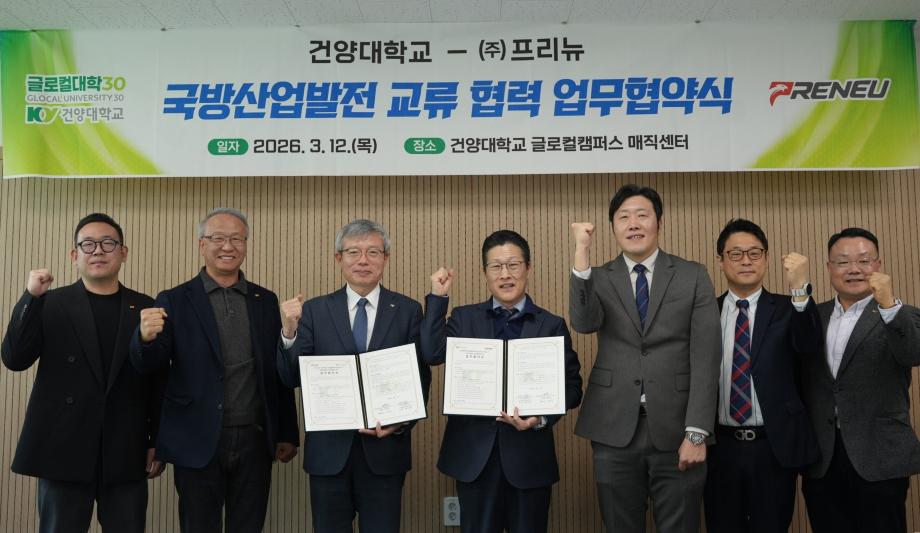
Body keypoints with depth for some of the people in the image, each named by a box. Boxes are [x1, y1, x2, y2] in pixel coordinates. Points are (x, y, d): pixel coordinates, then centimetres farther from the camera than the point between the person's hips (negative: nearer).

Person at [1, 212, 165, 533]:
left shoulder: (146, 308, 5)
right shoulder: (50, 304, 4)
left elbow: (159, 380, 5)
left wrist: (158, 441, 3)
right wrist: (32, 297, -15)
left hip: (126, 454, 1)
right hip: (64, 450, 0)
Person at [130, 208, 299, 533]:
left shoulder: (266, 301, 7)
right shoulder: (175, 301, 0)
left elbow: (280, 372, 8)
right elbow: (147, 366, -7)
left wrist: (287, 434, 6)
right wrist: (147, 337, -29)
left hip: (254, 441, 2)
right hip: (199, 442, -2)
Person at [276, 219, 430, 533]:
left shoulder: (408, 311, 0)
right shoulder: (314, 310, 2)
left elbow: (421, 378, 0)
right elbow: (292, 378, -2)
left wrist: (401, 423, -15)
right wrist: (289, 331, -18)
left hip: (385, 448, -1)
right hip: (329, 450, 1)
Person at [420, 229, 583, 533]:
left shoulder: (552, 325, 2)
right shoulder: (464, 318, 4)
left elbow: (571, 387, 0)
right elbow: (431, 355, -12)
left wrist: (540, 418, -17)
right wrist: (438, 297, -11)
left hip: (529, 453, 0)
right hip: (475, 454, 1)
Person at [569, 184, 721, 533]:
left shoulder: (693, 276, 3)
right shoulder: (598, 278, 6)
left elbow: (705, 358, -3)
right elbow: (583, 323, -16)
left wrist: (696, 433, -9)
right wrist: (581, 252, -20)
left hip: (675, 431, -1)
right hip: (615, 432, 1)